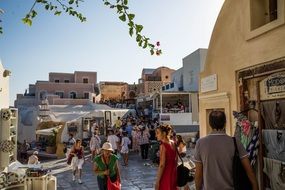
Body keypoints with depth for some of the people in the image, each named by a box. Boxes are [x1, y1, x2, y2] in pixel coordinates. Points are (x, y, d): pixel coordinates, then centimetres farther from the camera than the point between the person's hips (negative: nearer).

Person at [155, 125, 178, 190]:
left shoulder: (163, 146, -18)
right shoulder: (173, 143, 3)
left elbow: (162, 165, -20)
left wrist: (157, 181, -16)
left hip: (165, 176, -7)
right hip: (173, 174, 7)